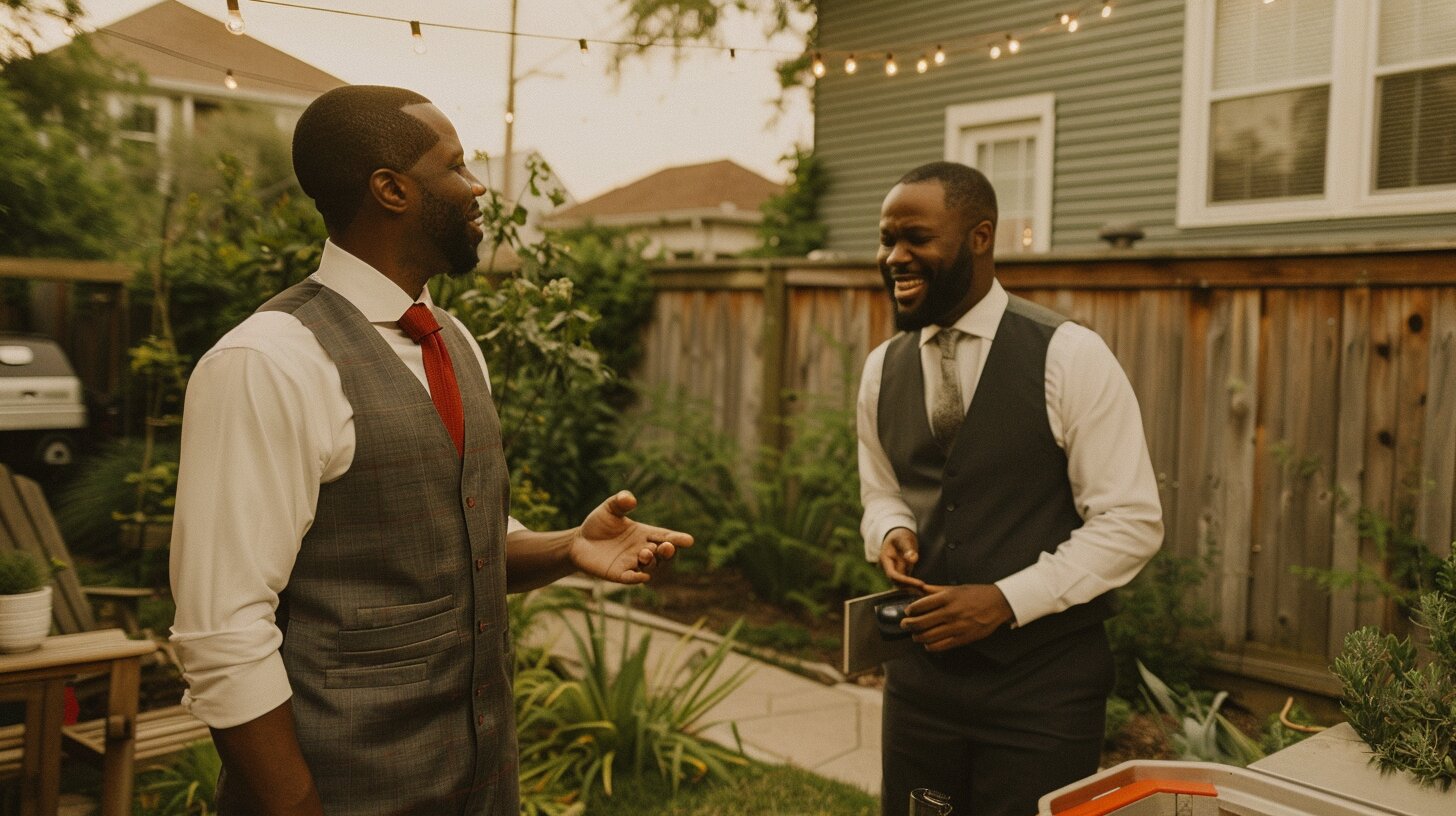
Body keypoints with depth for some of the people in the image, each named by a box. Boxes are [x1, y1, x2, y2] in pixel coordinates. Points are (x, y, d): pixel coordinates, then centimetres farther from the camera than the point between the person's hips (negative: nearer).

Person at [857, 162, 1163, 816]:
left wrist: (1006, 600, -18)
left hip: (1044, 684, -4)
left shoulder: (1069, 357, -12)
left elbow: (1131, 522, -11)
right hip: (920, 671, 5)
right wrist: (890, 531, -5)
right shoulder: (882, 369, 4)